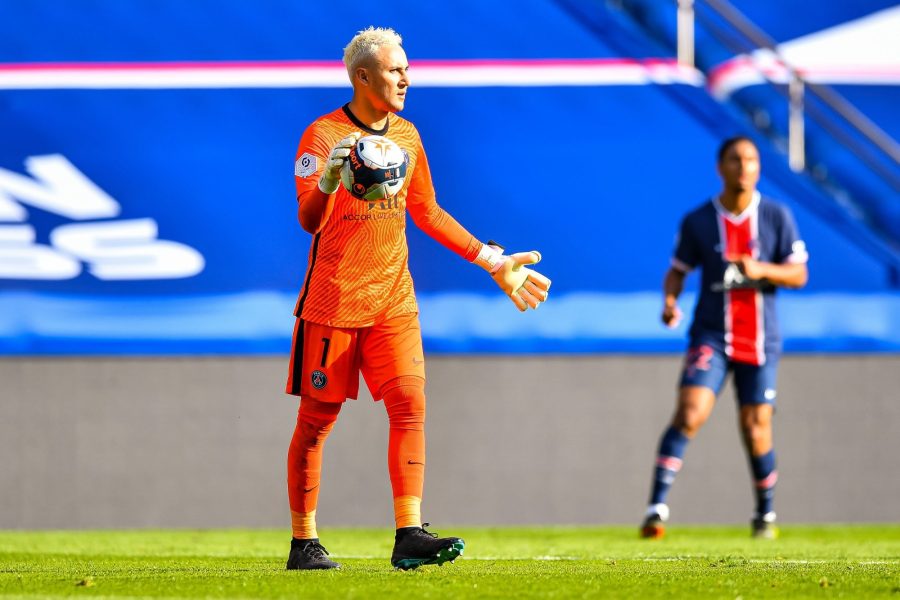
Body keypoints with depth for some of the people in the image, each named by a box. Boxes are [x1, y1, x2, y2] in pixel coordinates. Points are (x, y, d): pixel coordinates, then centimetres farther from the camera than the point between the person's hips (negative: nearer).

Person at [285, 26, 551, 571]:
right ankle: (304, 542, 10)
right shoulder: (324, 135, -9)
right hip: (333, 301, -5)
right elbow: (309, 220, -19)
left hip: (393, 299, 5)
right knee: (317, 419, 1)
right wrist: (329, 179, -41)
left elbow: (430, 215, 20)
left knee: (409, 402, -11)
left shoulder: (407, 137, 10)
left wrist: (493, 261, 17)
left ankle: (410, 535, -14)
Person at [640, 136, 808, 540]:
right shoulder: (697, 222, 0)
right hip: (711, 337, -1)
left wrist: (760, 269, -17)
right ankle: (656, 509, -20)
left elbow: (799, 275, 1)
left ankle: (765, 514, 23)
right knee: (690, 413, -18)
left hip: (760, 340, 1)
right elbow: (678, 270, 9)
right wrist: (670, 300, -12)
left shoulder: (777, 217, 1)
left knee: (756, 429, 3)